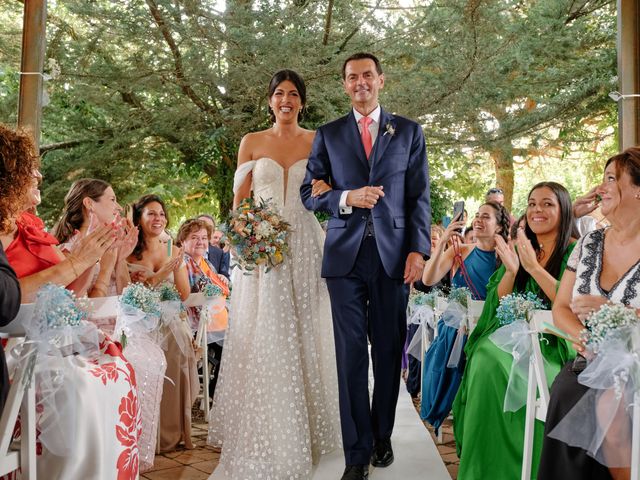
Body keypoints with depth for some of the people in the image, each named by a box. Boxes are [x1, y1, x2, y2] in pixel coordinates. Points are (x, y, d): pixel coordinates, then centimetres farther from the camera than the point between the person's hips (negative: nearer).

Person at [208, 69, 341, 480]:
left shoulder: (318, 142, 8)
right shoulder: (252, 142, 8)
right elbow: (239, 198, 7)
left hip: (304, 247, 1)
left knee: (304, 339, 6)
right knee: (261, 342, -1)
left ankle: (306, 431, 22)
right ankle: (264, 439, 12)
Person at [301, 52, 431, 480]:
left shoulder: (409, 131, 10)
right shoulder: (328, 135, 11)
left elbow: (419, 196, 5)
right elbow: (309, 193, 8)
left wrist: (418, 250, -5)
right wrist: (347, 197, -10)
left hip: (394, 254, 0)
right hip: (346, 254, 0)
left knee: (389, 352, 7)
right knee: (352, 353, 2)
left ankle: (382, 437, 25)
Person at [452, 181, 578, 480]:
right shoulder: (521, 249, 16)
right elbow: (498, 303, 11)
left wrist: (534, 267, -17)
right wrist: (511, 271, -7)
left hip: (554, 343, -3)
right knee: (487, 361, -29)